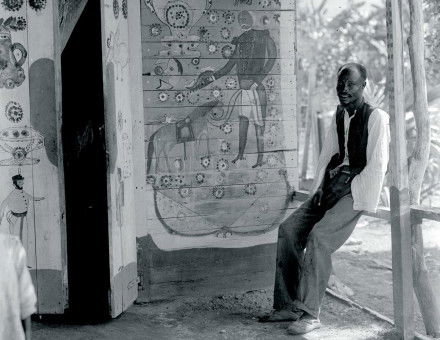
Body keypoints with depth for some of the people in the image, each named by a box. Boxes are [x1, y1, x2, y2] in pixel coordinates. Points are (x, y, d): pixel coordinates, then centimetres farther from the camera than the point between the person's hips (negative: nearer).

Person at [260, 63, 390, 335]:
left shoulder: (377, 118, -9)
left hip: (356, 190, -7)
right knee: (289, 229, -8)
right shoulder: (339, 115, 14)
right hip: (333, 186, 8)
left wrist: (350, 194, -15)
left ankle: (310, 313, -20)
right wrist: (320, 187, 1)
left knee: (318, 236, -27)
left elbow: (377, 166, -13)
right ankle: (288, 305, -3)